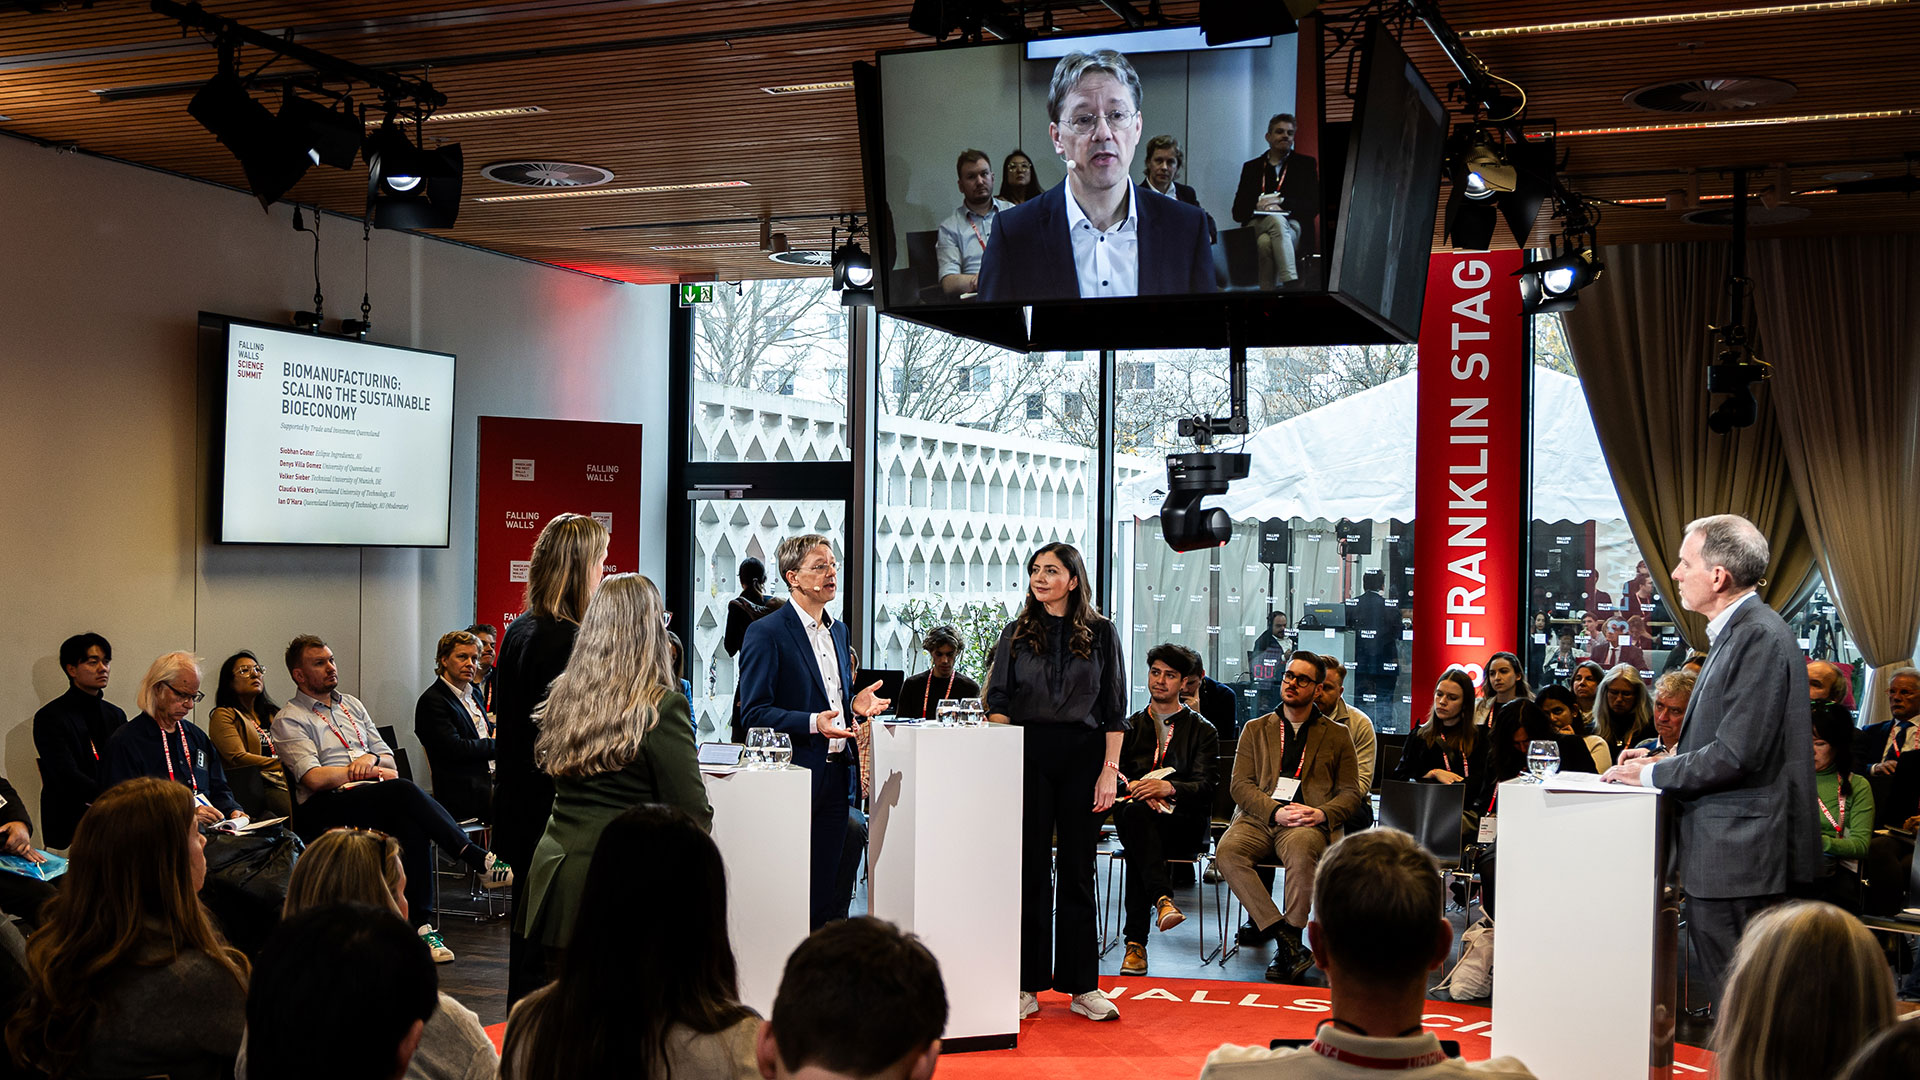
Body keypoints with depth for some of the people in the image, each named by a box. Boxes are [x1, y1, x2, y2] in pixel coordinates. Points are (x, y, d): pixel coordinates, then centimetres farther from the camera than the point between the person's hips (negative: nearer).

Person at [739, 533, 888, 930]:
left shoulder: (838, 629, 16)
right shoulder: (766, 633, -9)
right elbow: (754, 712, -13)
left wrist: (855, 704, 5)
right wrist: (813, 722, -24)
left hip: (837, 775, 7)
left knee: (826, 894, 9)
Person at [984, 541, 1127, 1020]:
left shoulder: (1101, 632, 5)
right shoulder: (1017, 634, 8)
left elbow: (1115, 709, 4)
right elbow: (998, 702, 6)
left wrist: (1110, 768, -4)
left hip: (1084, 756, -1)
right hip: (1029, 755, 1)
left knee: (1078, 871, 5)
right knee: (1031, 870, 2)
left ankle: (1082, 985, 12)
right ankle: (1028, 984, 8)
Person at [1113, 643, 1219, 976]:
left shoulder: (1202, 731, 12)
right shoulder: (1130, 727, 22)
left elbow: (1204, 787, -3)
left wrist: (1169, 788, -24)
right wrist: (1133, 786, -17)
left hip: (1184, 825, -2)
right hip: (1136, 818, 2)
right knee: (1134, 811, -38)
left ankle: (1136, 941, -42)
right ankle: (1162, 899, -50)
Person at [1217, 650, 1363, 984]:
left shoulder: (1336, 736, 18)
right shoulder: (1255, 729, 20)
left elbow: (1350, 793, 13)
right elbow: (1241, 785, 9)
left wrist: (1322, 814, -9)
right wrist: (1276, 812, -10)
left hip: (1307, 824, -2)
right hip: (1258, 819, 2)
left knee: (1301, 850, -38)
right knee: (1227, 850, -31)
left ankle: (1289, 938, -30)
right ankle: (1286, 940, -32)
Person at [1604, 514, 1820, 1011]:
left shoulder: (1760, 636, -17)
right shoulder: (1736, 632, 16)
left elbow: (1737, 754, -21)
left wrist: (1651, 774, -10)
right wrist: (1663, 762, 9)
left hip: (1737, 855, -10)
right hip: (1724, 855, 10)